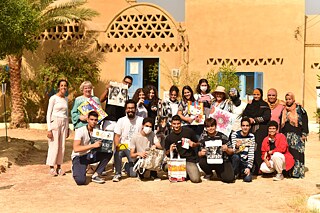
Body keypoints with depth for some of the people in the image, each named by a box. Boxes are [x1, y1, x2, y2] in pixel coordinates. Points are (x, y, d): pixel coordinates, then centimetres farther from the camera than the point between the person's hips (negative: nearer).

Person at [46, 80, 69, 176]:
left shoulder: (66, 99, 14)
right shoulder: (53, 98, -4)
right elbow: (48, 113, -5)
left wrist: (68, 128, 18)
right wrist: (49, 129, -12)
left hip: (64, 123, 6)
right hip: (55, 122, -6)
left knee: (62, 146, 5)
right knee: (54, 146, -6)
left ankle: (59, 167, 13)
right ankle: (51, 167, 3)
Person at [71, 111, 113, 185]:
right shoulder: (80, 131, -21)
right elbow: (76, 149, -33)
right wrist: (93, 145, -37)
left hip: (90, 155, 6)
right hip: (79, 157, -6)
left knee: (108, 153, -17)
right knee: (80, 181, -27)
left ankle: (95, 175, -7)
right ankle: (76, 169, 10)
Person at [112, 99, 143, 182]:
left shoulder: (141, 120, -1)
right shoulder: (121, 121, 1)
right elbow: (117, 136, -3)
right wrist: (117, 146, -22)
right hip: (122, 146, 0)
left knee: (133, 174, -11)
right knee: (117, 153, -36)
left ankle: (130, 166, 26)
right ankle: (118, 173, -13)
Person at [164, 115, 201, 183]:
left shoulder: (189, 131, 1)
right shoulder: (169, 138, 6)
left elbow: (198, 143, 12)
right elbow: (167, 154, 14)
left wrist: (194, 144, -11)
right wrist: (170, 150, -9)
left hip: (189, 160, -2)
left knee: (195, 179, -24)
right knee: (165, 167, -29)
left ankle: (189, 171, 12)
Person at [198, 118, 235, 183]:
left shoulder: (222, 137, -7)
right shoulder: (203, 137, -2)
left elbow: (231, 152, -2)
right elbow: (199, 153, 1)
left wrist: (227, 150, -24)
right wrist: (201, 153, -23)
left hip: (222, 161, -1)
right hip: (209, 161, 2)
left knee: (229, 179, -22)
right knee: (201, 162, -32)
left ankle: (219, 172, 15)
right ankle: (209, 174, 4)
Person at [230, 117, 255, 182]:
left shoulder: (251, 136, -2)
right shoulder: (235, 134, -8)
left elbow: (251, 153, -7)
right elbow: (234, 152, -17)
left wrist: (249, 167, -15)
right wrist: (236, 146, -40)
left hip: (245, 162, 1)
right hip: (236, 160, -1)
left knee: (248, 178, -23)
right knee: (236, 156, -35)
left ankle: (242, 172, 12)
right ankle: (234, 174, -9)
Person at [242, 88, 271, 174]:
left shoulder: (264, 105, 7)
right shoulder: (250, 105, 20)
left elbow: (267, 117, -4)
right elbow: (244, 115, 15)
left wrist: (255, 120, -7)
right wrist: (249, 119, -6)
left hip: (261, 129, -3)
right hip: (251, 129, 4)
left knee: (259, 148, -12)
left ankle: (259, 169, -11)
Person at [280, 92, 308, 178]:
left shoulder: (299, 109, 3)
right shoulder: (284, 111, 17)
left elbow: (305, 122, -2)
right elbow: (281, 123, 21)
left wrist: (304, 134, -9)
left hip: (297, 136, -4)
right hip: (286, 136, 4)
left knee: (297, 154, -9)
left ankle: (298, 172, -7)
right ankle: (287, 171, 4)